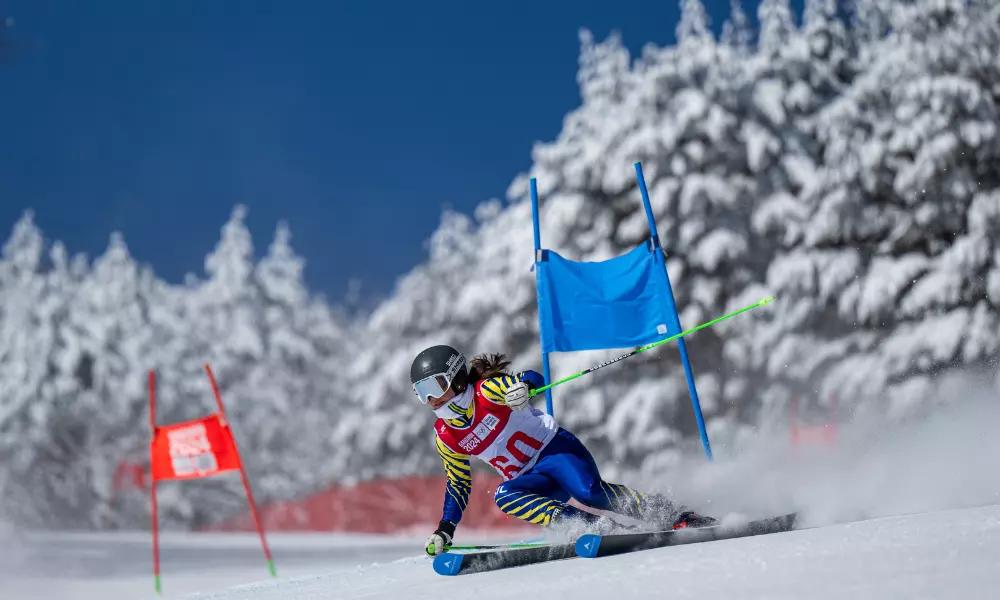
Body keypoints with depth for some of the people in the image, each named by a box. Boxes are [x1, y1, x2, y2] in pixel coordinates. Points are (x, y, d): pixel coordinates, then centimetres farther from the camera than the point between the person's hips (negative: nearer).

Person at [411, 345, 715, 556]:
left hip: (553, 448, -5)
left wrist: (522, 386, -45)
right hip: (529, 478, 5)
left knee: (589, 491, -30)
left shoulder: (487, 391, -12)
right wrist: (444, 531, 10)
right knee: (504, 496, -27)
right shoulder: (445, 439, 6)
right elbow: (458, 484, 17)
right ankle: (582, 523, -30)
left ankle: (672, 515, -13)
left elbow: (534, 379, -20)